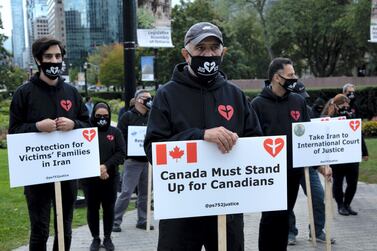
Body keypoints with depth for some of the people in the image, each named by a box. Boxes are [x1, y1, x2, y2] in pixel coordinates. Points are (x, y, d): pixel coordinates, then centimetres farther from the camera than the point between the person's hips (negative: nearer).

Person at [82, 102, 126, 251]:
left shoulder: (115, 132, 5)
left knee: (109, 208, 8)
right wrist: (96, 169, -16)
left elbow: (121, 153, -2)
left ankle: (107, 238, 22)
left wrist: (106, 166, -16)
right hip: (90, 178, -1)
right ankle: (95, 238, 22)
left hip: (110, 178, 1)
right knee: (92, 209, 7)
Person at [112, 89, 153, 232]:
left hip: (147, 161, 6)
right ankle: (115, 221, 3)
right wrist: (126, 155, -14)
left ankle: (142, 221, 21)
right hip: (133, 161, -6)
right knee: (126, 192, -6)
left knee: (144, 193, 11)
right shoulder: (128, 116, -4)